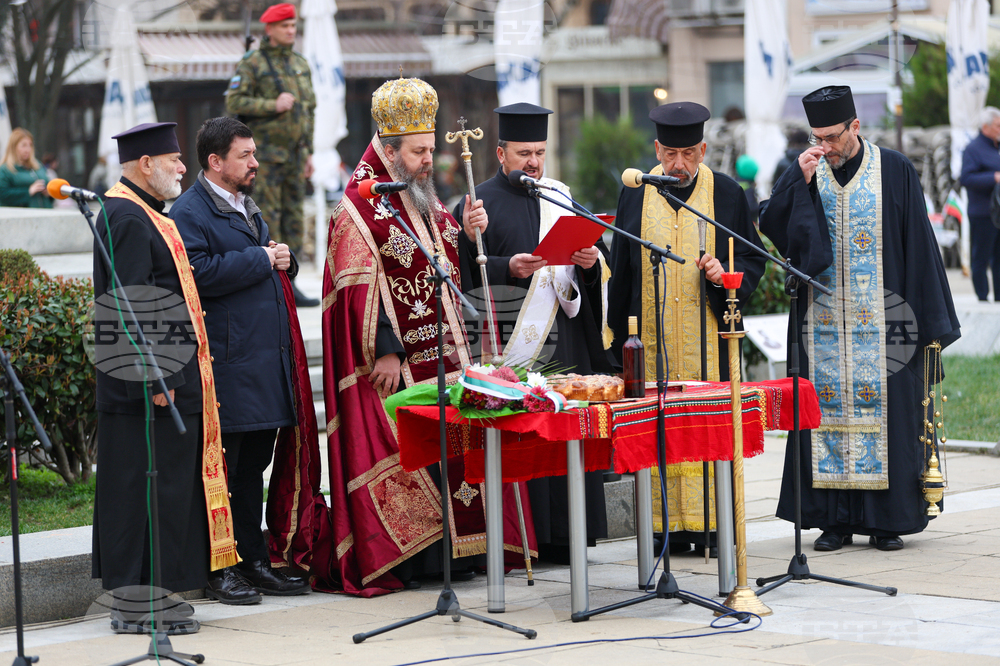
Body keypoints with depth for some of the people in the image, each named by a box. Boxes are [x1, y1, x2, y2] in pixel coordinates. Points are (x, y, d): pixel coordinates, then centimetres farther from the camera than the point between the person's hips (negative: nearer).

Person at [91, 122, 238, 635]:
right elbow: (131, 304, -22)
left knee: (167, 484, 13)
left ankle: (139, 592, 19)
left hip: (166, 375, 11)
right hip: (152, 381, -11)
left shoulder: (141, 214, 18)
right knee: (147, 486, -7)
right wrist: (156, 376, -24)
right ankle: (138, 604, -3)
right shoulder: (128, 219, -15)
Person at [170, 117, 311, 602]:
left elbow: (272, 267, 32)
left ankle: (253, 562, 19)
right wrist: (261, 259, -15)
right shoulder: (189, 213, -8)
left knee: (253, 466, 13)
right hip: (226, 365, -9)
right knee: (221, 467, -4)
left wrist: (283, 260, 8)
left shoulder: (247, 208, 21)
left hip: (265, 359, 9)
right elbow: (198, 273, -22)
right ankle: (217, 569, 1)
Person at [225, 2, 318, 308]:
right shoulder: (252, 64, -6)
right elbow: (234, 102, -14)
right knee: (268, 216, -8)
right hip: (266, 153, -7)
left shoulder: (300, 65, 13)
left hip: (294, 153, 7)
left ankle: (289, 285, 9)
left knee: (293, 217, 5)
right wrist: (273, 105, -22)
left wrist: (309, 152, 15)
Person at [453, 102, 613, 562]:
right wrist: (507, 269, -23)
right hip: (512, 341, -5)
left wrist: (592, 260, -6)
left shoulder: (560, 198, 17)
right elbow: (469, 270, -7)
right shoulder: (481, 202, 2)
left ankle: (562, 536, 8)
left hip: (566, 338, 5)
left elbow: (598, 254, 16)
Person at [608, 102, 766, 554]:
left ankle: (714, 524, 3)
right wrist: (621, 336, 7)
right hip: (654, 337, 1)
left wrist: (725, 275, -15)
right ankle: (671, 527, 4)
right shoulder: (635, 194, 6)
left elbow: (752, 260, 7)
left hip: (708, 335, -1)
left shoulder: (726, 193, 2)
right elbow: (621, 270, 10)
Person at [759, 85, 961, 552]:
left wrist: (931, 319, -4)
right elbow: (770, 229, -2)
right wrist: (800, 182, -13)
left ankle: (886, 520, 5)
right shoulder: (805, 173, 7)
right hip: (823, 318, 2)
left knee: (883, 406, -2)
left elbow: (920, 247, -1)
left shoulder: (895, 172, -1)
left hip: (883, 321, -2)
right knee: (828, 408, 1)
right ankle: (835, 519, 7)